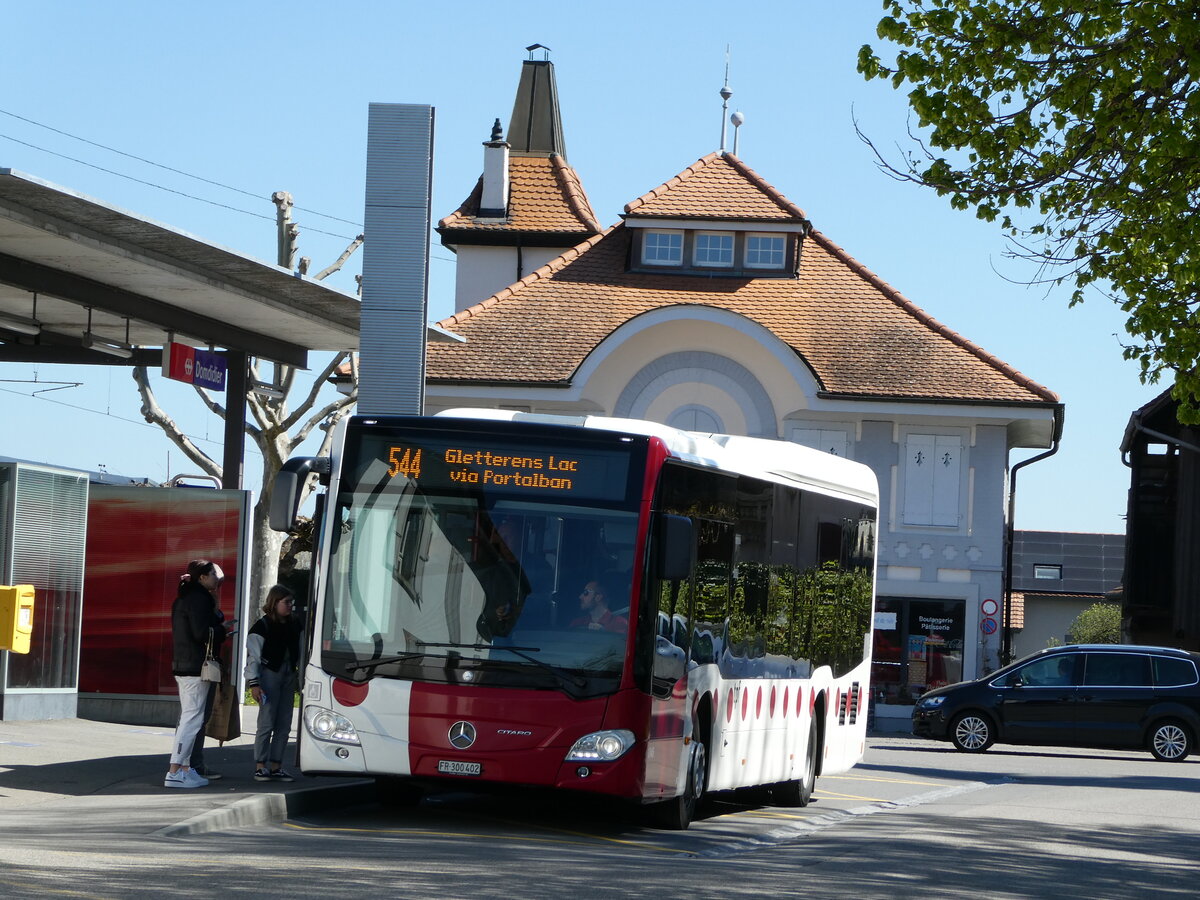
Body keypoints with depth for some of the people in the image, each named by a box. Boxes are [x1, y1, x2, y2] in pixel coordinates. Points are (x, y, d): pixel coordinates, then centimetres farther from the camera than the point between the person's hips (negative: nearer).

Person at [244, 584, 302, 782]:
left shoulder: (294, 626, 11)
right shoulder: (262, 626, -6)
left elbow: (299, 654, 17)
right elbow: (253, 656, -7)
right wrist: (254, 683, -13)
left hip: (288, 676, 6)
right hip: (269, 674, -6)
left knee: (284, 724, 5)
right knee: (267, 723, -8)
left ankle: (276, 767, 10)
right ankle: (260, 767, -3)